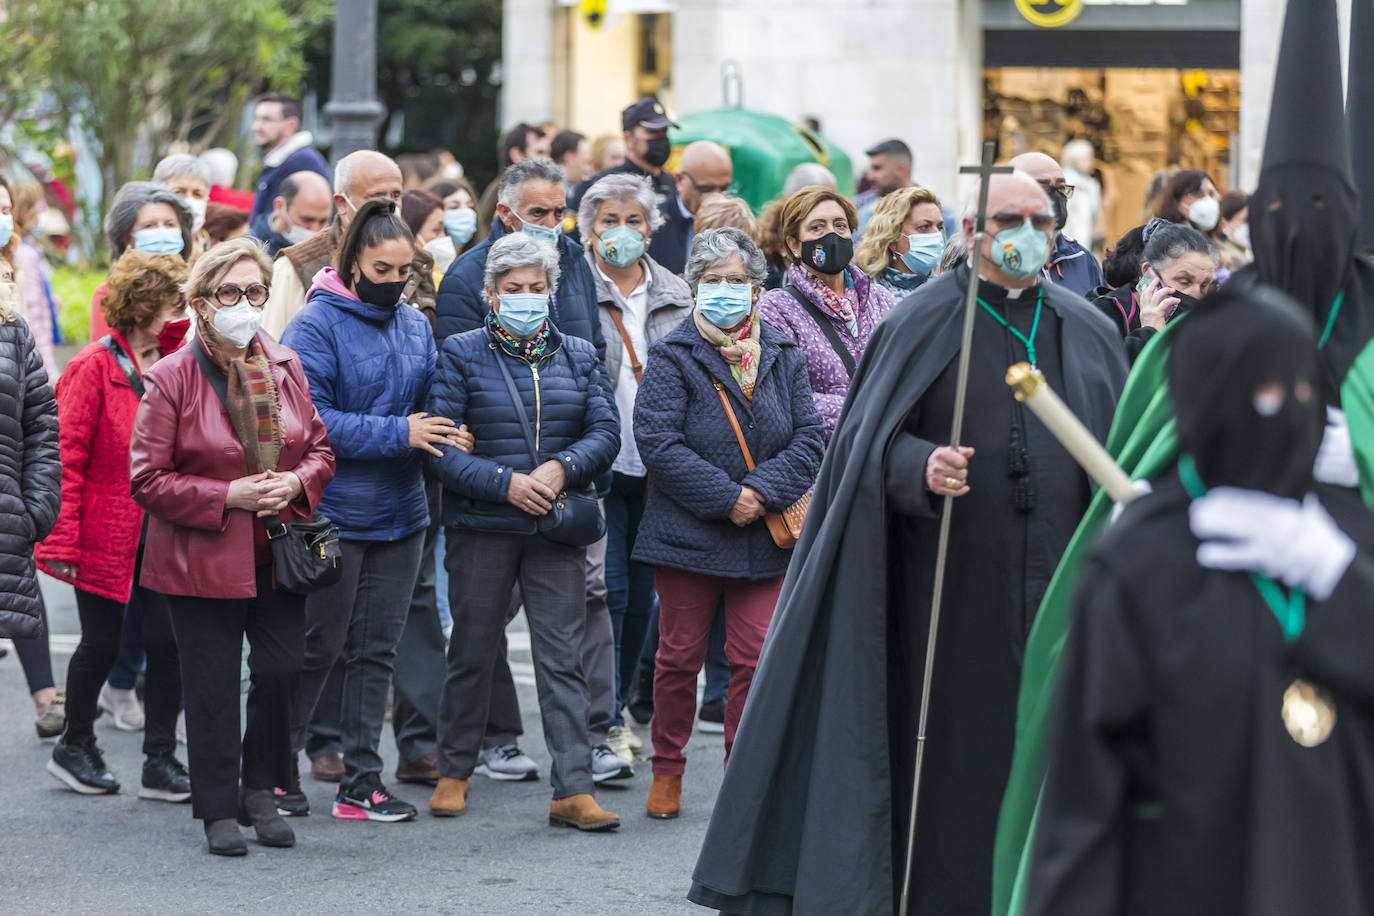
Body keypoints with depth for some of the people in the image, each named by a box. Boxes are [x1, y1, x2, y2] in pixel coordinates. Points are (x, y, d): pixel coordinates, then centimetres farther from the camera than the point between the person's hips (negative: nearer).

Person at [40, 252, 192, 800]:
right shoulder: (96, 367, -11)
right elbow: (68, 455, -13)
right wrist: (63, 541, -17)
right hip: (106, 534, -5)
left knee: (168, 642, 0)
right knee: (102, 644, 5)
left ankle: (160, 763, 8)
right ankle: (75, 746, 26)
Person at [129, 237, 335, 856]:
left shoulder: (284, 369, 5)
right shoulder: (171, 380, -9)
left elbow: (321, 447, 14)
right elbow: (147, 479, -9)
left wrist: (297, 483, -8)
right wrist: (226, 496, -17)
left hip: (277, 554, 4)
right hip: (201, 559, -4)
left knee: (283, 670, 3)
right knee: (213, 685, 2)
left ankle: (260, 793, 23)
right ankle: (219, 811, 13)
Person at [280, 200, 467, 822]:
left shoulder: (415, 326, 9)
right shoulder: (317, 325, -10)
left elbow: (429, 403, 18)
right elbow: (309, 419, -18)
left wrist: (445, 434, -6)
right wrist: (398, 433, -21)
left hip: (399, 514, 6)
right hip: (331, 512, -6)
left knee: (377, 650, 8)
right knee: (318, 646, 0)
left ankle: (361, 781, 14)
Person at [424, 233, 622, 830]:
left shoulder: (577, 356, 11)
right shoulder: (462, 355, 0)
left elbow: (604, 433, 5)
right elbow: (439, 445, -7)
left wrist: (562, 468, -14)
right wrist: (504, 482, -17)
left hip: (555, 532, 2)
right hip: (481, 528, -2)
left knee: (562, 658, -4)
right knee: (473, 652, 8)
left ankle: (572, 790, -7)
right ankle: (455, 772, 24)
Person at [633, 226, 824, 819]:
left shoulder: (783, 357, 7)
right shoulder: (672, 358, -4)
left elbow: (809, 437, 2)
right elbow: (657, 442, -14)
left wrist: (764, 491, -14)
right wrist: (726, 497, -17)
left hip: (764, 539, 2)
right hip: (687, 535, -2)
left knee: (754, 657, 1)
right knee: (680, 656, 6)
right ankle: (667, 771, 20)